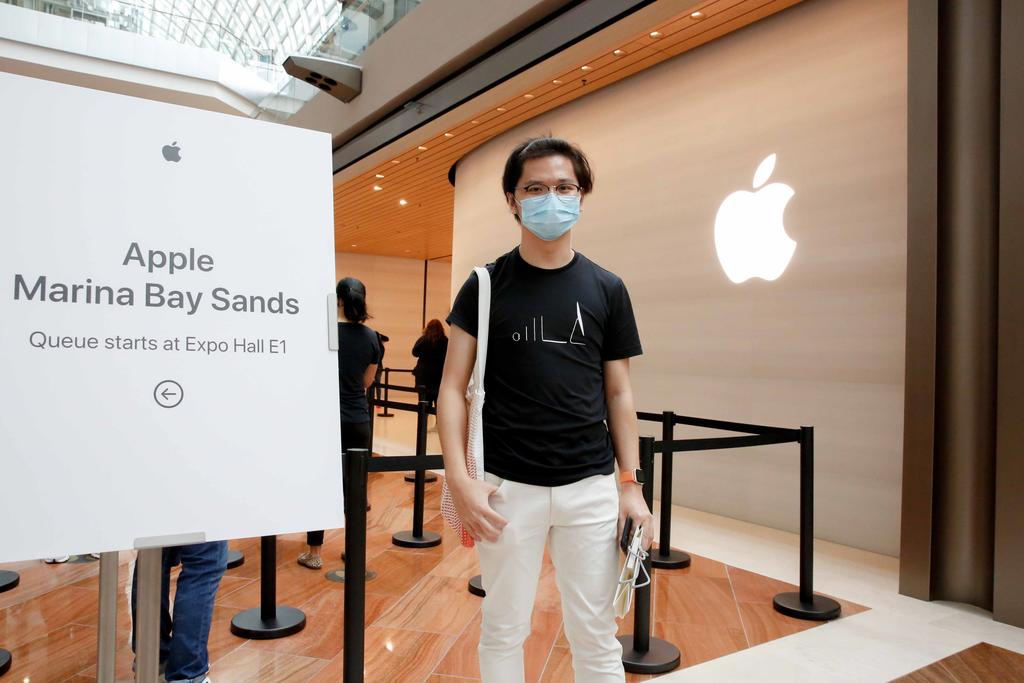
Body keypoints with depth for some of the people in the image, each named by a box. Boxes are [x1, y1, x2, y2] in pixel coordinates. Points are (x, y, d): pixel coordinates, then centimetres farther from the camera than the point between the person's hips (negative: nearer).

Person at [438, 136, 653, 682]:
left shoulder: (606, 289, 5)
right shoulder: (487, 285, 0)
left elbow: (618, 392, 8)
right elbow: (453, 386, -1)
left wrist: (631, 483, 3)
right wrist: (458, 479, -11)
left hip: (590, 487, 2)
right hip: (507, 486, -1)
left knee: (595, 637, 12)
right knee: (503, 631, 13)